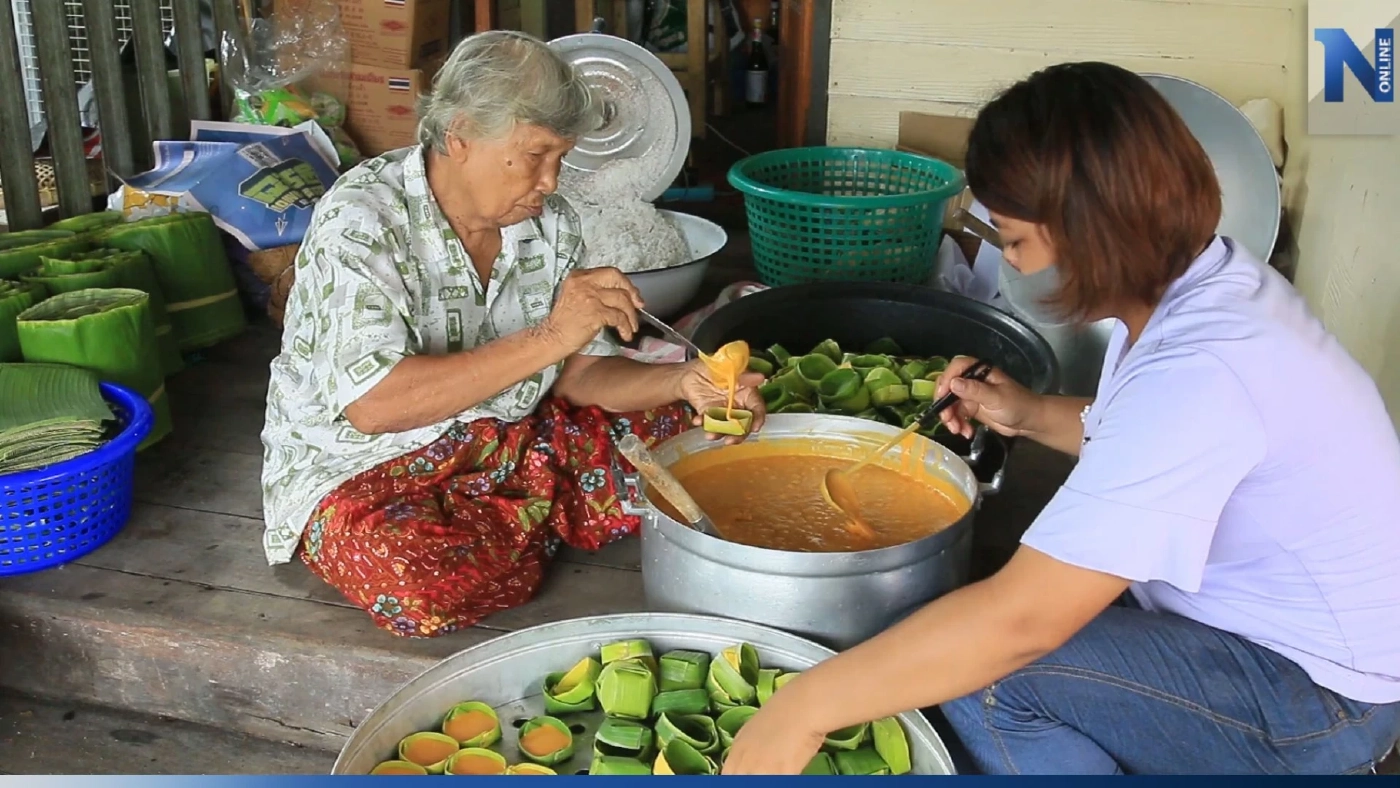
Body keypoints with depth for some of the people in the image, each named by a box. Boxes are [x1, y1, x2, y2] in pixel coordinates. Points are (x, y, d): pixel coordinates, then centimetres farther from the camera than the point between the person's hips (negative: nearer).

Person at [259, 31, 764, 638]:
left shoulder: (551, 223, -2)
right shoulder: (361, 220, -22)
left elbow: (580, 374, -1)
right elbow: (373, 405, -32)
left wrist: (682, 383, -21)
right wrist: (549, 337, -35)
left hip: (510, 445, 5)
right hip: (362, 470, -5)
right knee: (423, 585, -36)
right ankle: (538, 527, -6)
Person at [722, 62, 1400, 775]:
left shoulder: (1198, 371, -33)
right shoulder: (1210, 279, -3)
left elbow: (1022, 619, -36)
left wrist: (804, 707, -31)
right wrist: (1032, 416, 1)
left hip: (1323, 700, -9)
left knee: (980, 674, -21)